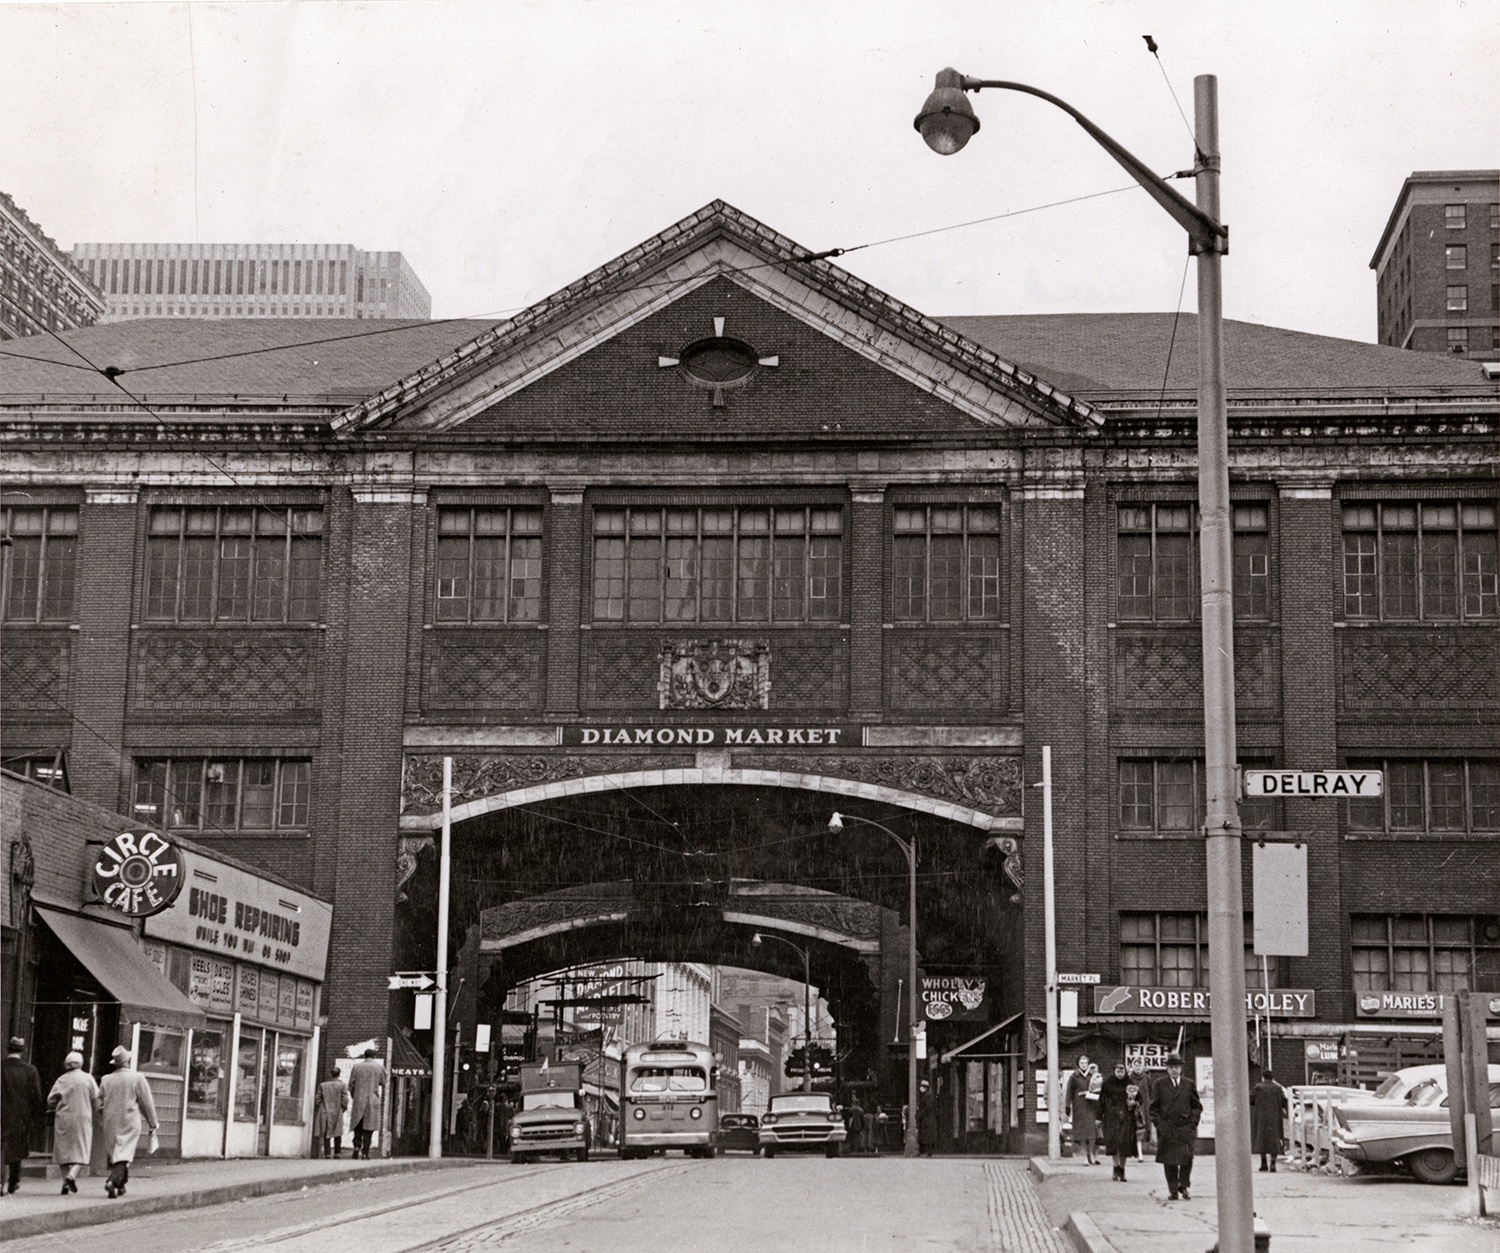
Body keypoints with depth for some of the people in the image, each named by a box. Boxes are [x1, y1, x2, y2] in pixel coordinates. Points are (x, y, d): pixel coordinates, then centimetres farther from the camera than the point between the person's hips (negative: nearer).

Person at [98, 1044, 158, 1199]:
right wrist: (152, 1124, 6)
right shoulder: (137, 1078, -7)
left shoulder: (106, 1080, 4)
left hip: (110, 1122, 4)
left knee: (112, 1153, 14)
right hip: (129, 1123, -4)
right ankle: (113, 1182, -25)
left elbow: (100, 1105, 11)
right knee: (124, 1154, -7)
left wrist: (102, 1125, 23)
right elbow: (147, 1103, -4)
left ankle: (120, 1186, 20)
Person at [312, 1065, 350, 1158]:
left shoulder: (322, 1085, -1)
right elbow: (344, 1100, -8)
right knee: (337, 1134, 12)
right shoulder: (341, 1085, -5)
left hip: (324, 1112, 0)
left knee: (326, 1134, 4)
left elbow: (317, 1100, 0)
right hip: (337, 1112, 0)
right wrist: (343, 1109, 10)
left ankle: (327, 1153, -1)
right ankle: (337, 1153, 12)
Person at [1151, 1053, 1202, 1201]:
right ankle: (1173, 1190, 8)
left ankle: (1184, 1187, 8)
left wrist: (1193, 1122, 1)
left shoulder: (1189, 1084, 10)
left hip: (1185, 1128, 0)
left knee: (1187, 1158, -8)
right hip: (1166, 1129, 0)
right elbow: (1154, 1107, 7)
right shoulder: (1160, 1084, 7)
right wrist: (1159, 1124, -3)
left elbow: (1197, 1106, 13)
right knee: (1169, 1161, 0)